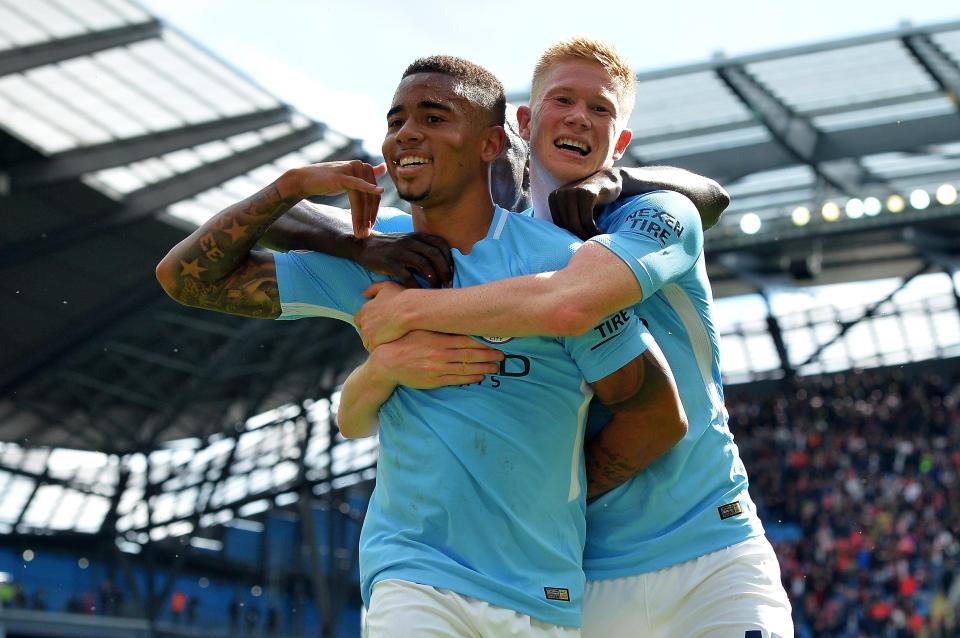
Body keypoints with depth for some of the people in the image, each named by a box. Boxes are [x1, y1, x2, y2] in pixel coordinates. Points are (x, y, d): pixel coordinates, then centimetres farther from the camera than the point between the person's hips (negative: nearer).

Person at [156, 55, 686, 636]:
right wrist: (294, 184, -5)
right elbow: (185, 276, 5)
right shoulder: (368, 267, 5)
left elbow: (661, 416, -3)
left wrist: (557, 497, 6)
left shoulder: (557, 261, -6)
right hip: (411, 575, 1)